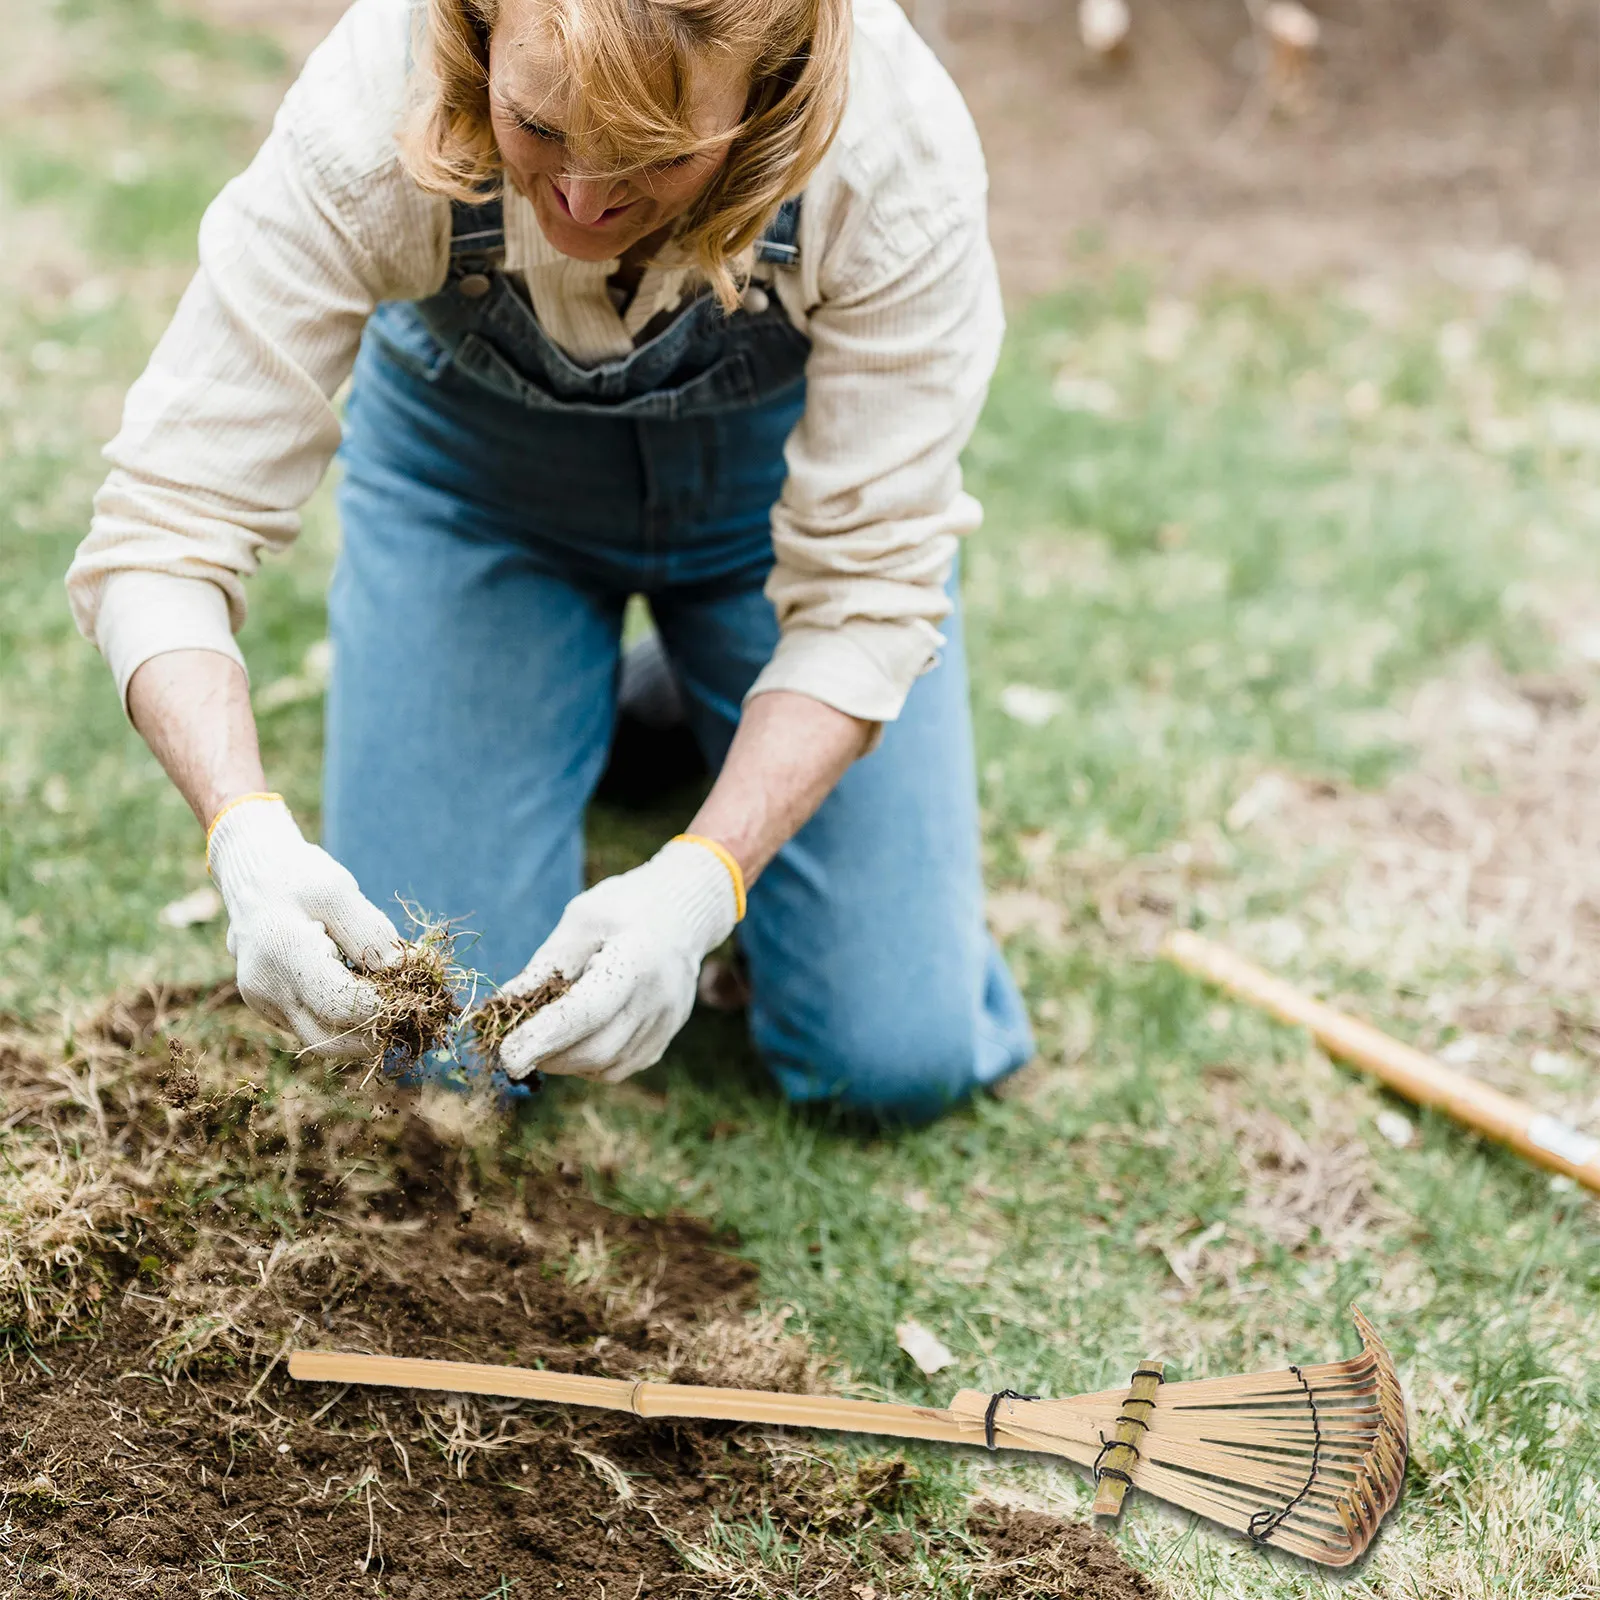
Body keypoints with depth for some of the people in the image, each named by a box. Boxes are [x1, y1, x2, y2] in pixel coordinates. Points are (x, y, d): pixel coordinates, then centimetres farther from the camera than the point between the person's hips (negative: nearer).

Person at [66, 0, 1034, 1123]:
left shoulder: (896, 152, -36)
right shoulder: (372, 111, -37)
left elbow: (867, 589, -28)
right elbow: (165, 524, -31)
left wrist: (700, 885, -41)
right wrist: (248, 836, -47)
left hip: (777, 467, 0)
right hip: (475, 457, 0)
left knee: (904, 1057, -5)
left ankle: (706, 698, 22)